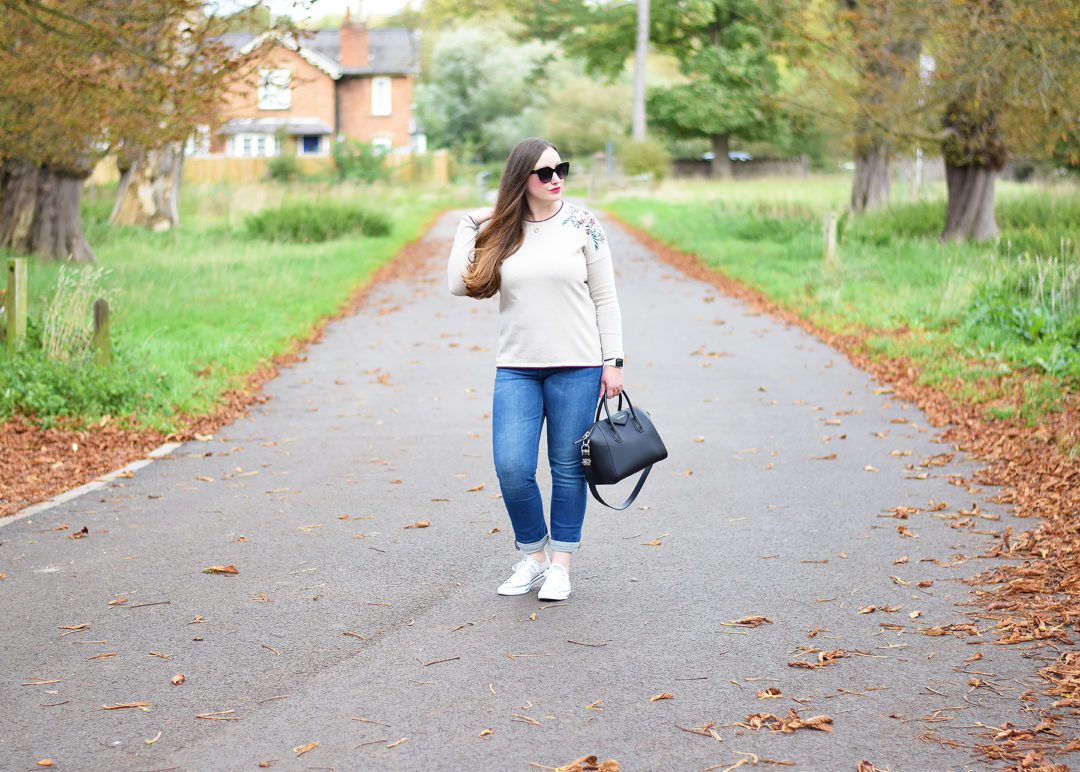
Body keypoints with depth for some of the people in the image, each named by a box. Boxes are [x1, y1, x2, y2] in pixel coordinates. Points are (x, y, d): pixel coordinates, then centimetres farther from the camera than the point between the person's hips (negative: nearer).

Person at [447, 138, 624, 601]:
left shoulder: (582, 225, 0)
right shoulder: (499, 231, 5)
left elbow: (605, 298, 2)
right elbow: (461, 285, -3)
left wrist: (613, 361, -3)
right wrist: (469, 225, -1)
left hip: (576, 367, -2)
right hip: (516, 368, 2)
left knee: (568, 467, 4)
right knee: (512, 468, -6)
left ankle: (560, 563, 18)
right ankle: (533, 555, 16)